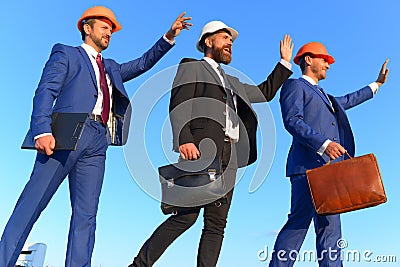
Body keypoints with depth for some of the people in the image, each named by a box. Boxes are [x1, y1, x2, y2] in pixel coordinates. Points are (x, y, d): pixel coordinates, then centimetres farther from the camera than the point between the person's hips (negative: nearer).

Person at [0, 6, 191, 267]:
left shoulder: (111, 68, 31)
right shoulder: (66, 54, 12)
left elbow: (143, 64, 33)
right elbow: (45, 91, -2)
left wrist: (168, 38, 22)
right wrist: (42, 130, -18)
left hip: (97, 143, 6)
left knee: (86, 215, 0)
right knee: (32, 203, -7)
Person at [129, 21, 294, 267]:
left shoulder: (232, 82, 32)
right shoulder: (192, 67, 11)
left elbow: (265, 93, 40)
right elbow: (178, 105, -4)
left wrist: (285, 62, 38)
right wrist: (184, 140, -20)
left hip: (228, 158, 8)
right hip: (202, 152, -7)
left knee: (216, 224, 2)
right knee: (186, 216, -12)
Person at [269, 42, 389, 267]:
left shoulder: (322, 95, 32)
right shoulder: (294, 85, 3)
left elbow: (347, 101, 49)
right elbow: (292, 121, -13)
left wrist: (377, 84, 56)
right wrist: (324, 143, -24)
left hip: (328, 169, 9)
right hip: (308, 166, -9)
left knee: (330, 227, 4)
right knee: (299, 223, -13)